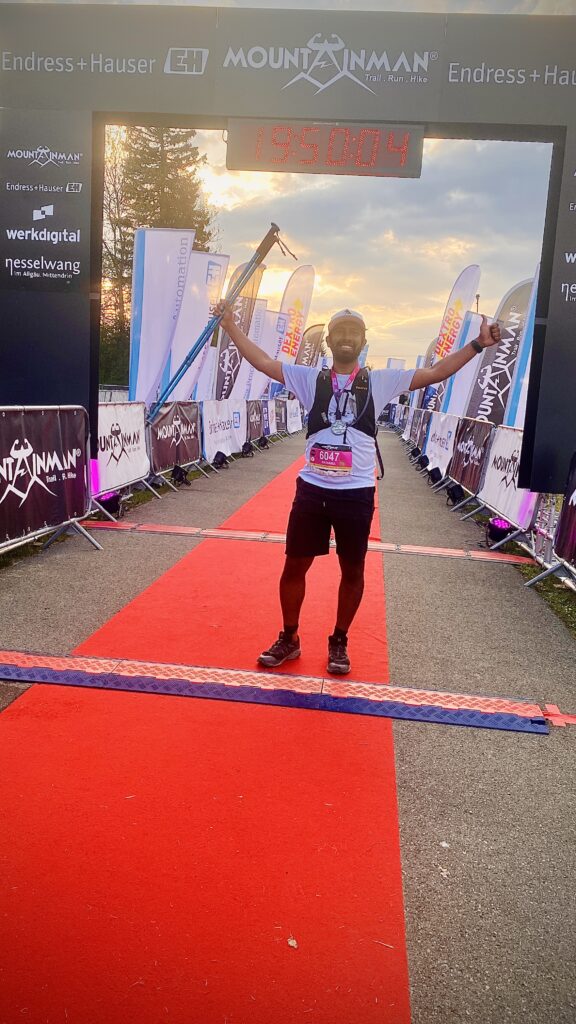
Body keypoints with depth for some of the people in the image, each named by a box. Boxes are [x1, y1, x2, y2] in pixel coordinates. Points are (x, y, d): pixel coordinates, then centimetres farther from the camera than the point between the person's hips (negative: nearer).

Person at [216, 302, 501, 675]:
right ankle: (289, 639, 26)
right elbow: (263, 362, 4)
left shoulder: (380, 382, 4)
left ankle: (339, 642, 29)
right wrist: (231, 325, 0)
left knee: (352, 570, 9)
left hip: (356, 493, 0)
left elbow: (436, 373, 2)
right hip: (312, 488, 1)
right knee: (294, 565, 7)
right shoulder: (311, 378, 6)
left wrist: (478, 345, -3)